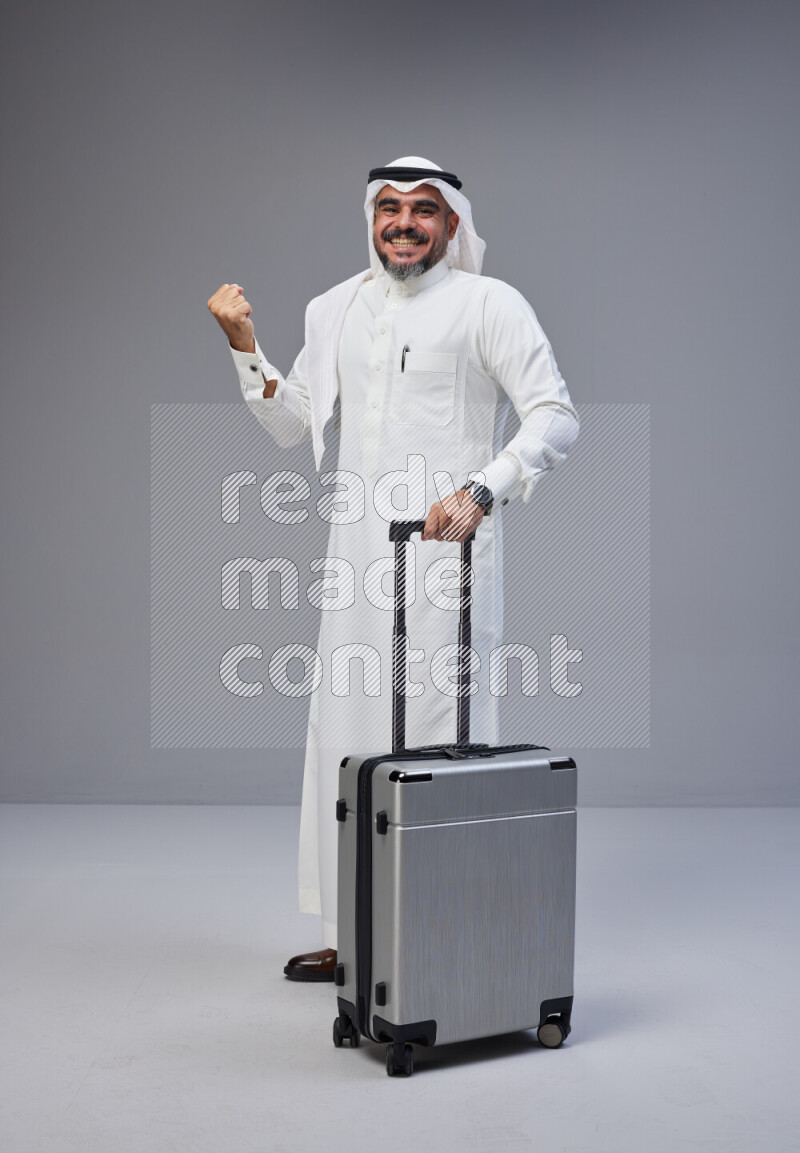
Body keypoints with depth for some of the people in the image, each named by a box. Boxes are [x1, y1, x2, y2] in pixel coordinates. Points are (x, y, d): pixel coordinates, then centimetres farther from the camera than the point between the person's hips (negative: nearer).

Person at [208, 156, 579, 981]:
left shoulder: (489, 305, -2)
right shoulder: (335, 310, 16)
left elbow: (556, 416, -10)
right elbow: (292, 425, 21)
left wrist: (479, 493, -24)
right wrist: (244, 346, 8)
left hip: (445, 551, -6)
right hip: (356, 556, 6)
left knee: (439, 742, -5)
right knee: (345, 740, 9)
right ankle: (352, 936, 21)